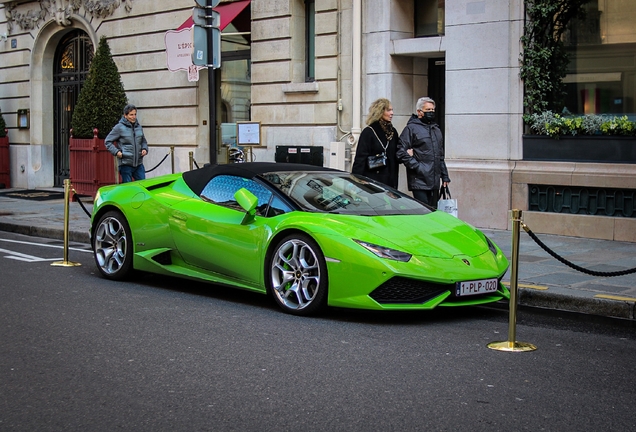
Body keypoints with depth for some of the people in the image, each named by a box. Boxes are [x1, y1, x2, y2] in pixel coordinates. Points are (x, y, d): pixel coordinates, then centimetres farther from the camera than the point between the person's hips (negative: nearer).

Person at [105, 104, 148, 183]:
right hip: (126, 164, -5)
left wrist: (145, 149, 5)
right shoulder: (119, 127, -4)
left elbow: (144, 141, 26)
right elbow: (107, 141, 1)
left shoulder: (138, 127, 11)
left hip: (139, 163, 5)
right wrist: (116, 152, -11)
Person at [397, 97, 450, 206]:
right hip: (419, 181, -7)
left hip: (434, 182, 7)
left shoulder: (436, 130, 21)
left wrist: (445, 176, 21)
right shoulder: (411, 128, -3)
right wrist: (416, 166, -17)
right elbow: (401, 151, -11)